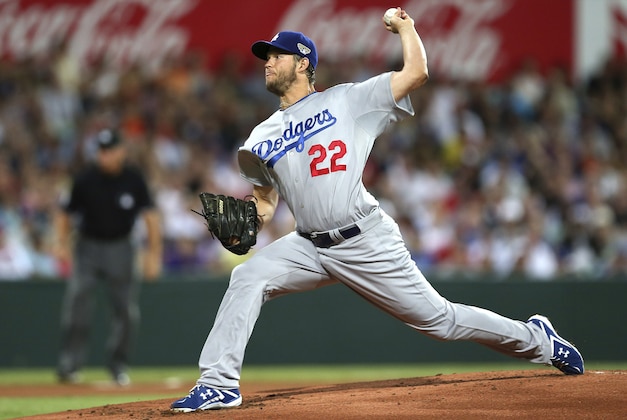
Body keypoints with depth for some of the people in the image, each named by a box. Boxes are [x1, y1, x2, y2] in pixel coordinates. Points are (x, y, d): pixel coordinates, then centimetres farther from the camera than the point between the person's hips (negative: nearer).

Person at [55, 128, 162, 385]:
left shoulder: (133, 179, -6)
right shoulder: (85, 180, -9)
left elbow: (150, 216, -2)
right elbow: (64, 215, 1)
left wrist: (153, 253, -9)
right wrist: (63, 245, -13)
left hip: (120, 249, 1)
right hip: (88, 247, -1)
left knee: (127, 311, 0)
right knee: (76, 302, -16)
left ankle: (118, 365, 16)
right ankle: (69, 364, -12)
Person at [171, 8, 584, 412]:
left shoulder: (346, 100, 0)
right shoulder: (262, 138, 13)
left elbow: (417, 73, -4)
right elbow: (266, 201, 19)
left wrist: (405, 25, 9)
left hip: (366, 242, -4)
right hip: (310, 246, 4)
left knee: (438, 318, 2)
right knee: (248, 277, -20)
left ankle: (536, 339, 22)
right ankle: (219, 384, -20)